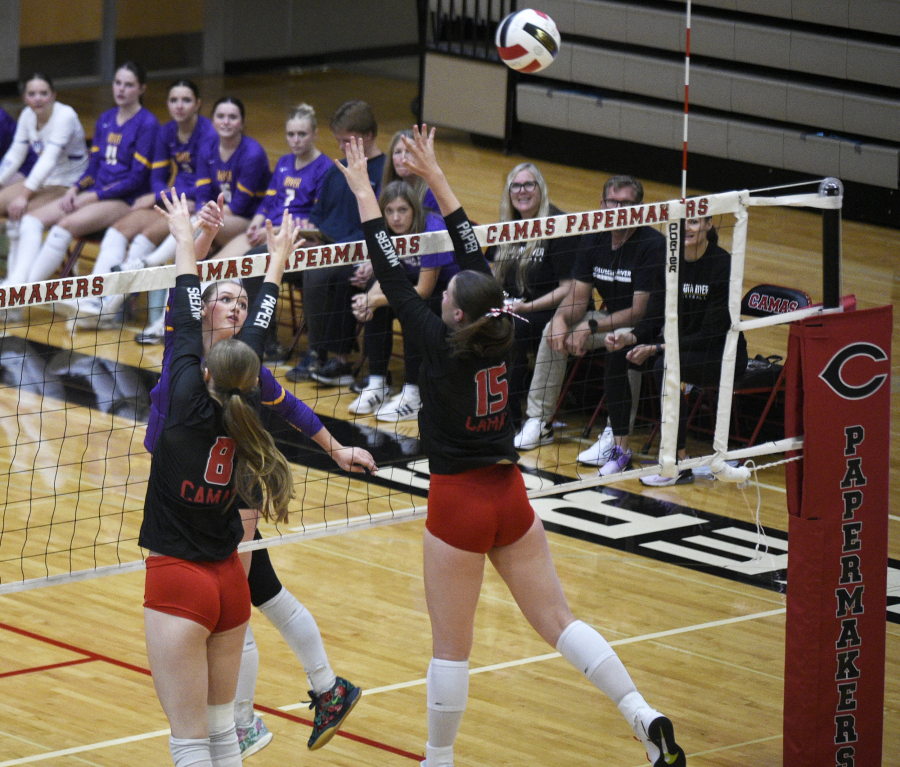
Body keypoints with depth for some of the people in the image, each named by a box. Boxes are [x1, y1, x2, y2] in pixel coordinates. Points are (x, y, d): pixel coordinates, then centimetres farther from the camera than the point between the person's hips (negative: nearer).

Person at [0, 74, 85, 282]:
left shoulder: (65, 116, -20)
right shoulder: (28, 115, 2)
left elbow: (49, 159, -29)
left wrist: (24, 195, -35)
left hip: (70, 185, -8)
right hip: (43, 181, 8)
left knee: (21, 212, -28)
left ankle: (19, 278, -27)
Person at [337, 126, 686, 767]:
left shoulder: (443, 347, -15)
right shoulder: (501, 336, -2)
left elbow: (393, 277, -11)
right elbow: (473, 253, 7)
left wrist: (364, 192, -5)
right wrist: (435, 176, 13)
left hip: (459, 503, -5)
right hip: (510, 497, 6)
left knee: (451, 645, 4)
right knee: (558, 621, 7)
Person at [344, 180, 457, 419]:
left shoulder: (432, 231, -29)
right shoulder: (389, 232, -8)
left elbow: (424, 290, -27)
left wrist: (377, 300, -30)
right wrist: (369, 300, -25)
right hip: (421, 282, 7)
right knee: (375, 308, -13)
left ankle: (413, 397, -28)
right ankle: (377, 385, -7)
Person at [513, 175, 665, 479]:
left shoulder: (652, 245, -21)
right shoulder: (594, 240, -1)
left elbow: (639, 311, -25)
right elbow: (578, 296, -1)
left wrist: (591, 327, -34)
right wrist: (560, 318, -24)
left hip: (645, 327, -7)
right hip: (610, 319, 7)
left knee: (618, 344, -35)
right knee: (553, 331, -11)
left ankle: (619, 441, -32)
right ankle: (538, 423, -2)